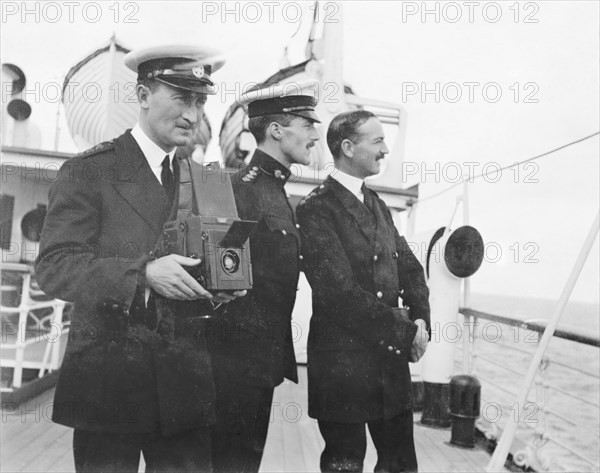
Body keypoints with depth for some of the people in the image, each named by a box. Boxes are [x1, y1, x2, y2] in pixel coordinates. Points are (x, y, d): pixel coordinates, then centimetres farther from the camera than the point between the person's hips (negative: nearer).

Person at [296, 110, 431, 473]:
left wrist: (420, 320, -3)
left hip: (393, 357, 7)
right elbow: (339, 289, -19)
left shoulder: (378, 205, 14)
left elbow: (409, 266, 14)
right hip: (343, 361, -7)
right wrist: (404, 332, -14)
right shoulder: (317, 209, -12)